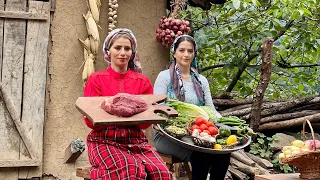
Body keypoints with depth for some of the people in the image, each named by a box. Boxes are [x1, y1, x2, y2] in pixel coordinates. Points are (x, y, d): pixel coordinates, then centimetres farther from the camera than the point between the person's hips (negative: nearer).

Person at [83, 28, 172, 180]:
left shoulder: (143, 81, 11)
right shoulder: (96, 79, 5)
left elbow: (147, 121, 6)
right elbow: (90, 120, -1)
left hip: (136, 141, 3)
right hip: (105, 141, -2)